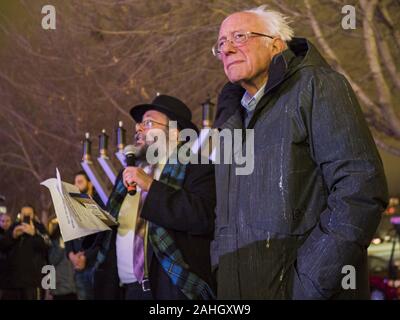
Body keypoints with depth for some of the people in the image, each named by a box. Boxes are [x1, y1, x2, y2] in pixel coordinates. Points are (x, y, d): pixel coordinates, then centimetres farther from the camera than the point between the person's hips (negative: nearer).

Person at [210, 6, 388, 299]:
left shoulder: (315, 88, -5)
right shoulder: (232, 118, 18)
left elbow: (362, 189, -16)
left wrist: (309, 285, -20)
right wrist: (221, 273, 8)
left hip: (298, 287, -7)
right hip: (236, 288, 7)